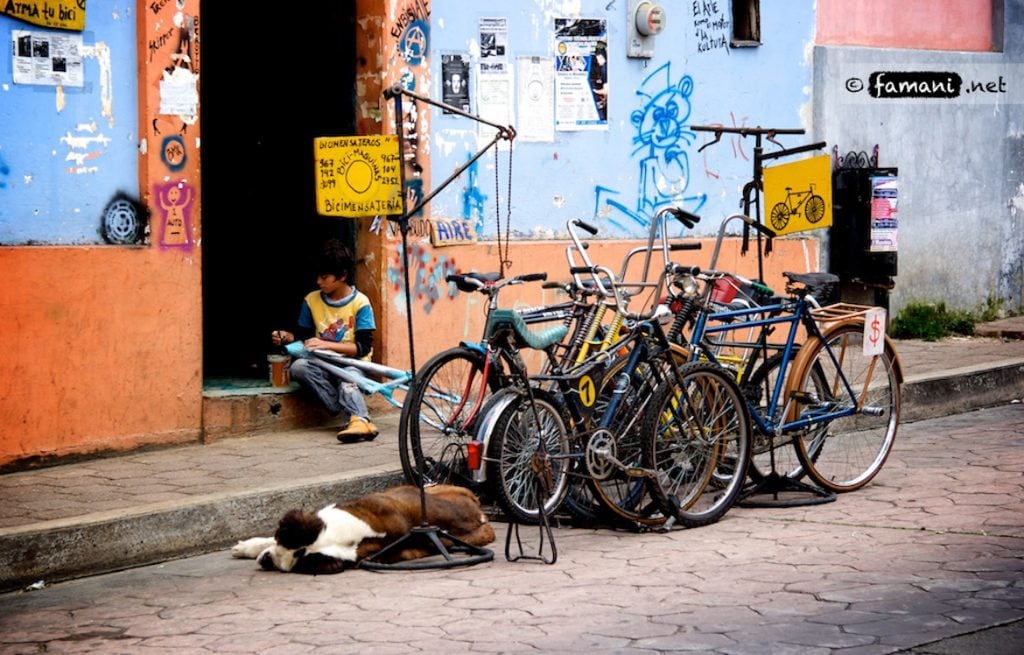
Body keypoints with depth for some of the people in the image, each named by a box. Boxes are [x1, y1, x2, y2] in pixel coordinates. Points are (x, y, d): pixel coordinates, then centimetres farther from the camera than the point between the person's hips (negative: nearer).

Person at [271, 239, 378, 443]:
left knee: (347, 383, -37)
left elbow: (363, 347, -14)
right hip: (325, 364, 4)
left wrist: (326, 344, -22)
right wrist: (287, 337, -7)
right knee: (298, 367, -29)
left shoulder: (360, 303, -9)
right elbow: (303, 336, 15)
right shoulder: (312, 300, 4)